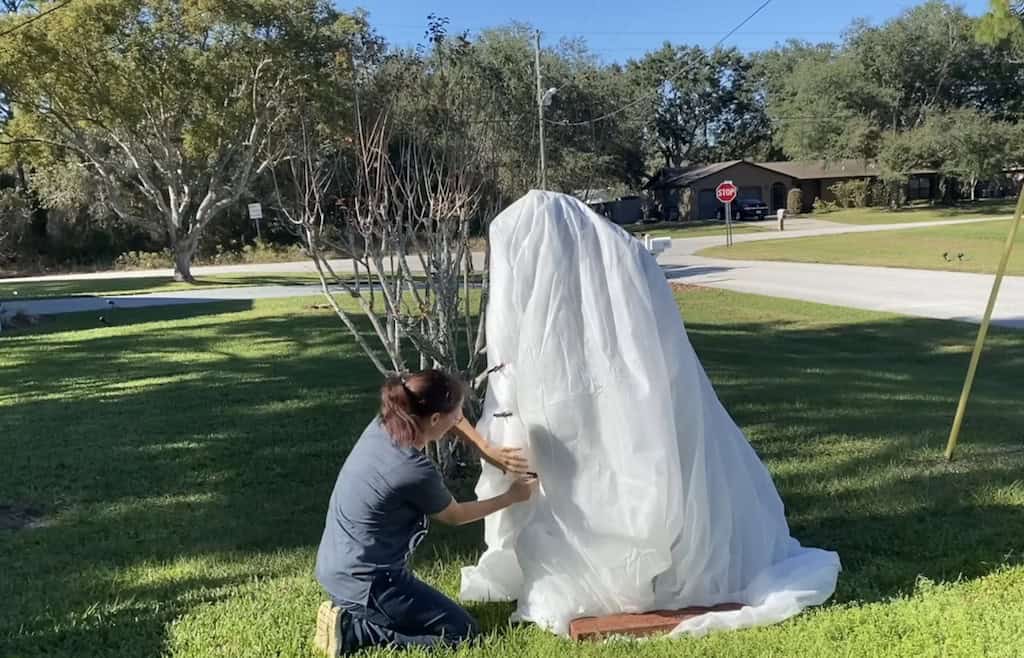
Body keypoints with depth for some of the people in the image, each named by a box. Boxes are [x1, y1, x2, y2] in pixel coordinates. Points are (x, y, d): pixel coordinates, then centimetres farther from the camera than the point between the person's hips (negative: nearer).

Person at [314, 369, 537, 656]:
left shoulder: (382, 425, -5)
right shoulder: (416, 472, -27)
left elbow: (452, 419, 13)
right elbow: (454, 516, -4)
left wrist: (489, 451, 5)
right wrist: (511, 497, 6)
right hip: (364, 580, -9)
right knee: (463, 631, 2)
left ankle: (350, 612, 11)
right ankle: (352, 630, -4)